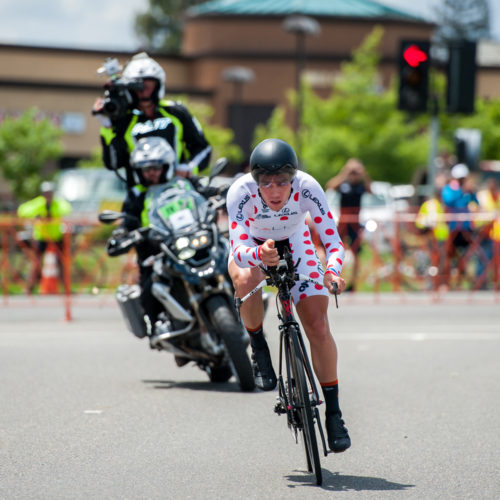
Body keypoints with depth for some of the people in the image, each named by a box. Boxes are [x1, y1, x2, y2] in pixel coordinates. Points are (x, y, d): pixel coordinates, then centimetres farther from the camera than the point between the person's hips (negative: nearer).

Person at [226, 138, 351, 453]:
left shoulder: (307, 188, -32)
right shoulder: (241, 192, -35)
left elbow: (334, 242, -31)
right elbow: (240, 251, -40)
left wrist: (332, 271, -52)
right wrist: (259, 255, -63)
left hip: (295, 244, 1)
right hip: (252, 246, -1)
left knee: (318, 326, -12)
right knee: (247, 281, -37)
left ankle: (334, 412, 1)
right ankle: (259, 347, -9)